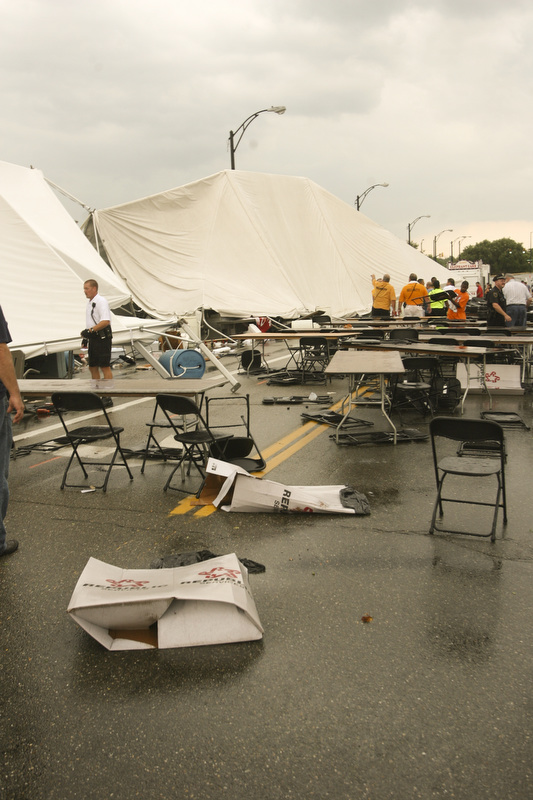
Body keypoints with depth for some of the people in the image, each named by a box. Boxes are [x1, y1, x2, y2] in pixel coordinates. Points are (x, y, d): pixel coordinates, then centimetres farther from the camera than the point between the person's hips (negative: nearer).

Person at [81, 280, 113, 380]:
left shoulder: (101, 301, -13)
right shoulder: (90, 302, 16)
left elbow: (106, 321, -24)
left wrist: (90, 330, -26)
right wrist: (86, 337, 20)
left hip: (102, 338, -9)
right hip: (93, 338, 9)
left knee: (104, 366, -8)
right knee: (92, 367, 12)